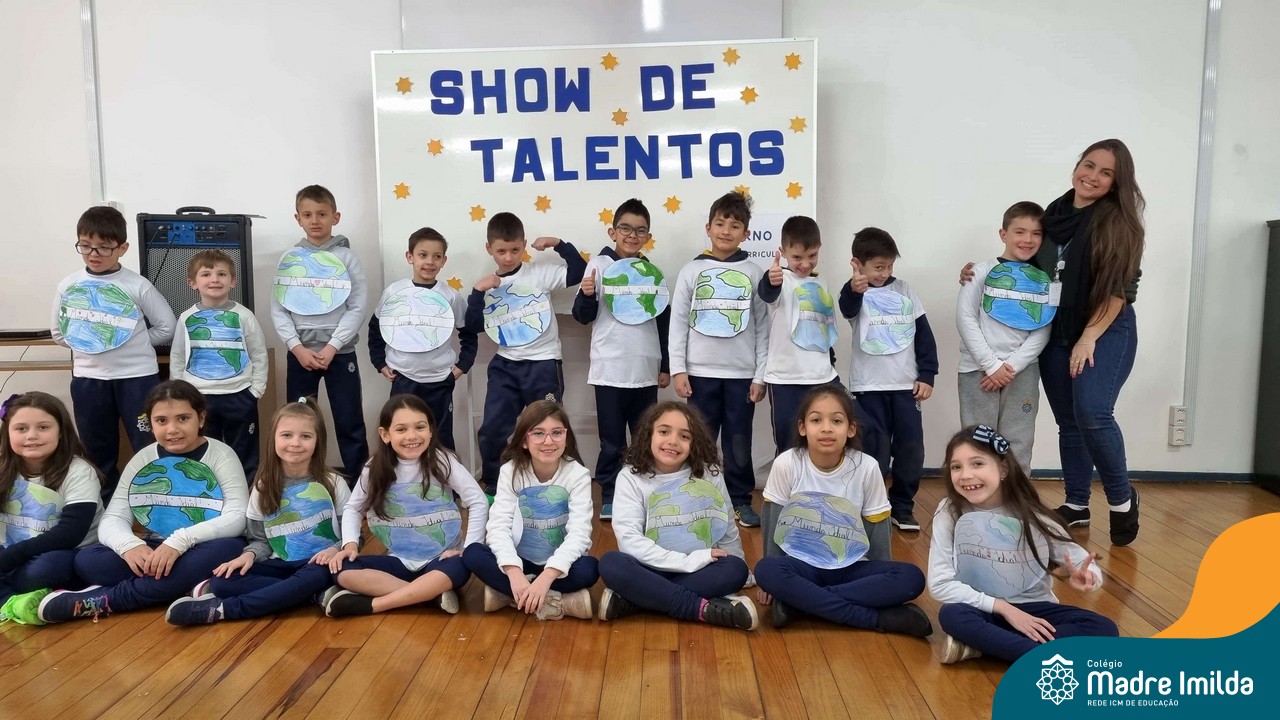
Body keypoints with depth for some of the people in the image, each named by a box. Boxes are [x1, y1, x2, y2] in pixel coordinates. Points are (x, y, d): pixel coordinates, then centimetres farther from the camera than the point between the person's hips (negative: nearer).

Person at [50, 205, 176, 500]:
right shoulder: (68, 286, 3)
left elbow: (166, 327, -1)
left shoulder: (138, 286, -7)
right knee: (97, 453, 15)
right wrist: (86, 344, 5)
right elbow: (58, 332, 14)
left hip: (137, 376, -3)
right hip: (88, 378, 4)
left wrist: (135, 342, -3)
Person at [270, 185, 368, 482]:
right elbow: (278, 309, 3)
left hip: (339, 352, -2)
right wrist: (297, 347, -9)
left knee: (349, 421, 1)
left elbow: (357, 308, -5)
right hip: (299, 353, 2)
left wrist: (332, 347, -13)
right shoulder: (288, 259, 6)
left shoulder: (346, 257, 0)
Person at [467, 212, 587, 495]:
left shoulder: (540, 273, -2)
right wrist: (478, 291, -10)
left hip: (543, 364, -3)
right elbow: (473, 324, 1)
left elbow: (579, 272, -9)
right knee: (491, 430, 4)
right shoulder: (488, 284, 7)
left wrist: (558, 244, -14)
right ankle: (493, 486, 23)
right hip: (505, 366, 3)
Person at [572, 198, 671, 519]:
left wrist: (666, 365, 12)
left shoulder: (653, 271, 9)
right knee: (612, 441, 2)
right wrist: (587, 295, -23)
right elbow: (583, 316, -2)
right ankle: (609, 497, 15)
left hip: (646, 370, 3)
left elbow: (665, 321, 13)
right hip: (610, 369, -3)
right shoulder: (600, 264, -1)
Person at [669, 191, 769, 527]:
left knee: (739, 441, 6)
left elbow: (762, 327, 3)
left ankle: (741, 501, 20)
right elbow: (678, 322, 2)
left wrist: (761, 375, -1)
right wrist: (678, 369, -4)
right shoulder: (692, 270, 3)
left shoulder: (754, 273, 3)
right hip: (701, 371, 0)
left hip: (742, 373, 0)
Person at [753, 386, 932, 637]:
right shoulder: (786, 464, -13)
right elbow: (772, 524, -5)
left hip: (850, 567, 2)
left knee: (911, 578, -25)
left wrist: (883, 587, 1)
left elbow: (877, 531, -1)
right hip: (801, 565, -1)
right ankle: (880, 618, -26)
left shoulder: (867, 468, -11)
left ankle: (798, 600, -22)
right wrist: (775, 581, -5)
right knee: (766, 571, -34)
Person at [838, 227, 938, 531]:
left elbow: (924, 332, 10)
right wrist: (854, 289, -53)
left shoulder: (903, 289, 8)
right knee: (875, 453, -1)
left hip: (906, 385, 4)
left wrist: (927, 375, 3)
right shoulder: (856, 293, -5)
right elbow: (848, 308, -30)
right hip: (869, 386, -4)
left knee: (911, 449, 6)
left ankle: (902, 507, 21)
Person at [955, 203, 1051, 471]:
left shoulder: (1044, 279, 9)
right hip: (979, 368, -2)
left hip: (1022, 371, 2)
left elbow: (1042, 331, 3)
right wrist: (992, 364, -10)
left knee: (1018, 444, 5)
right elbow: (965, 318, -4)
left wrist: (1012, 365, -10)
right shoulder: (983, 271, 3)